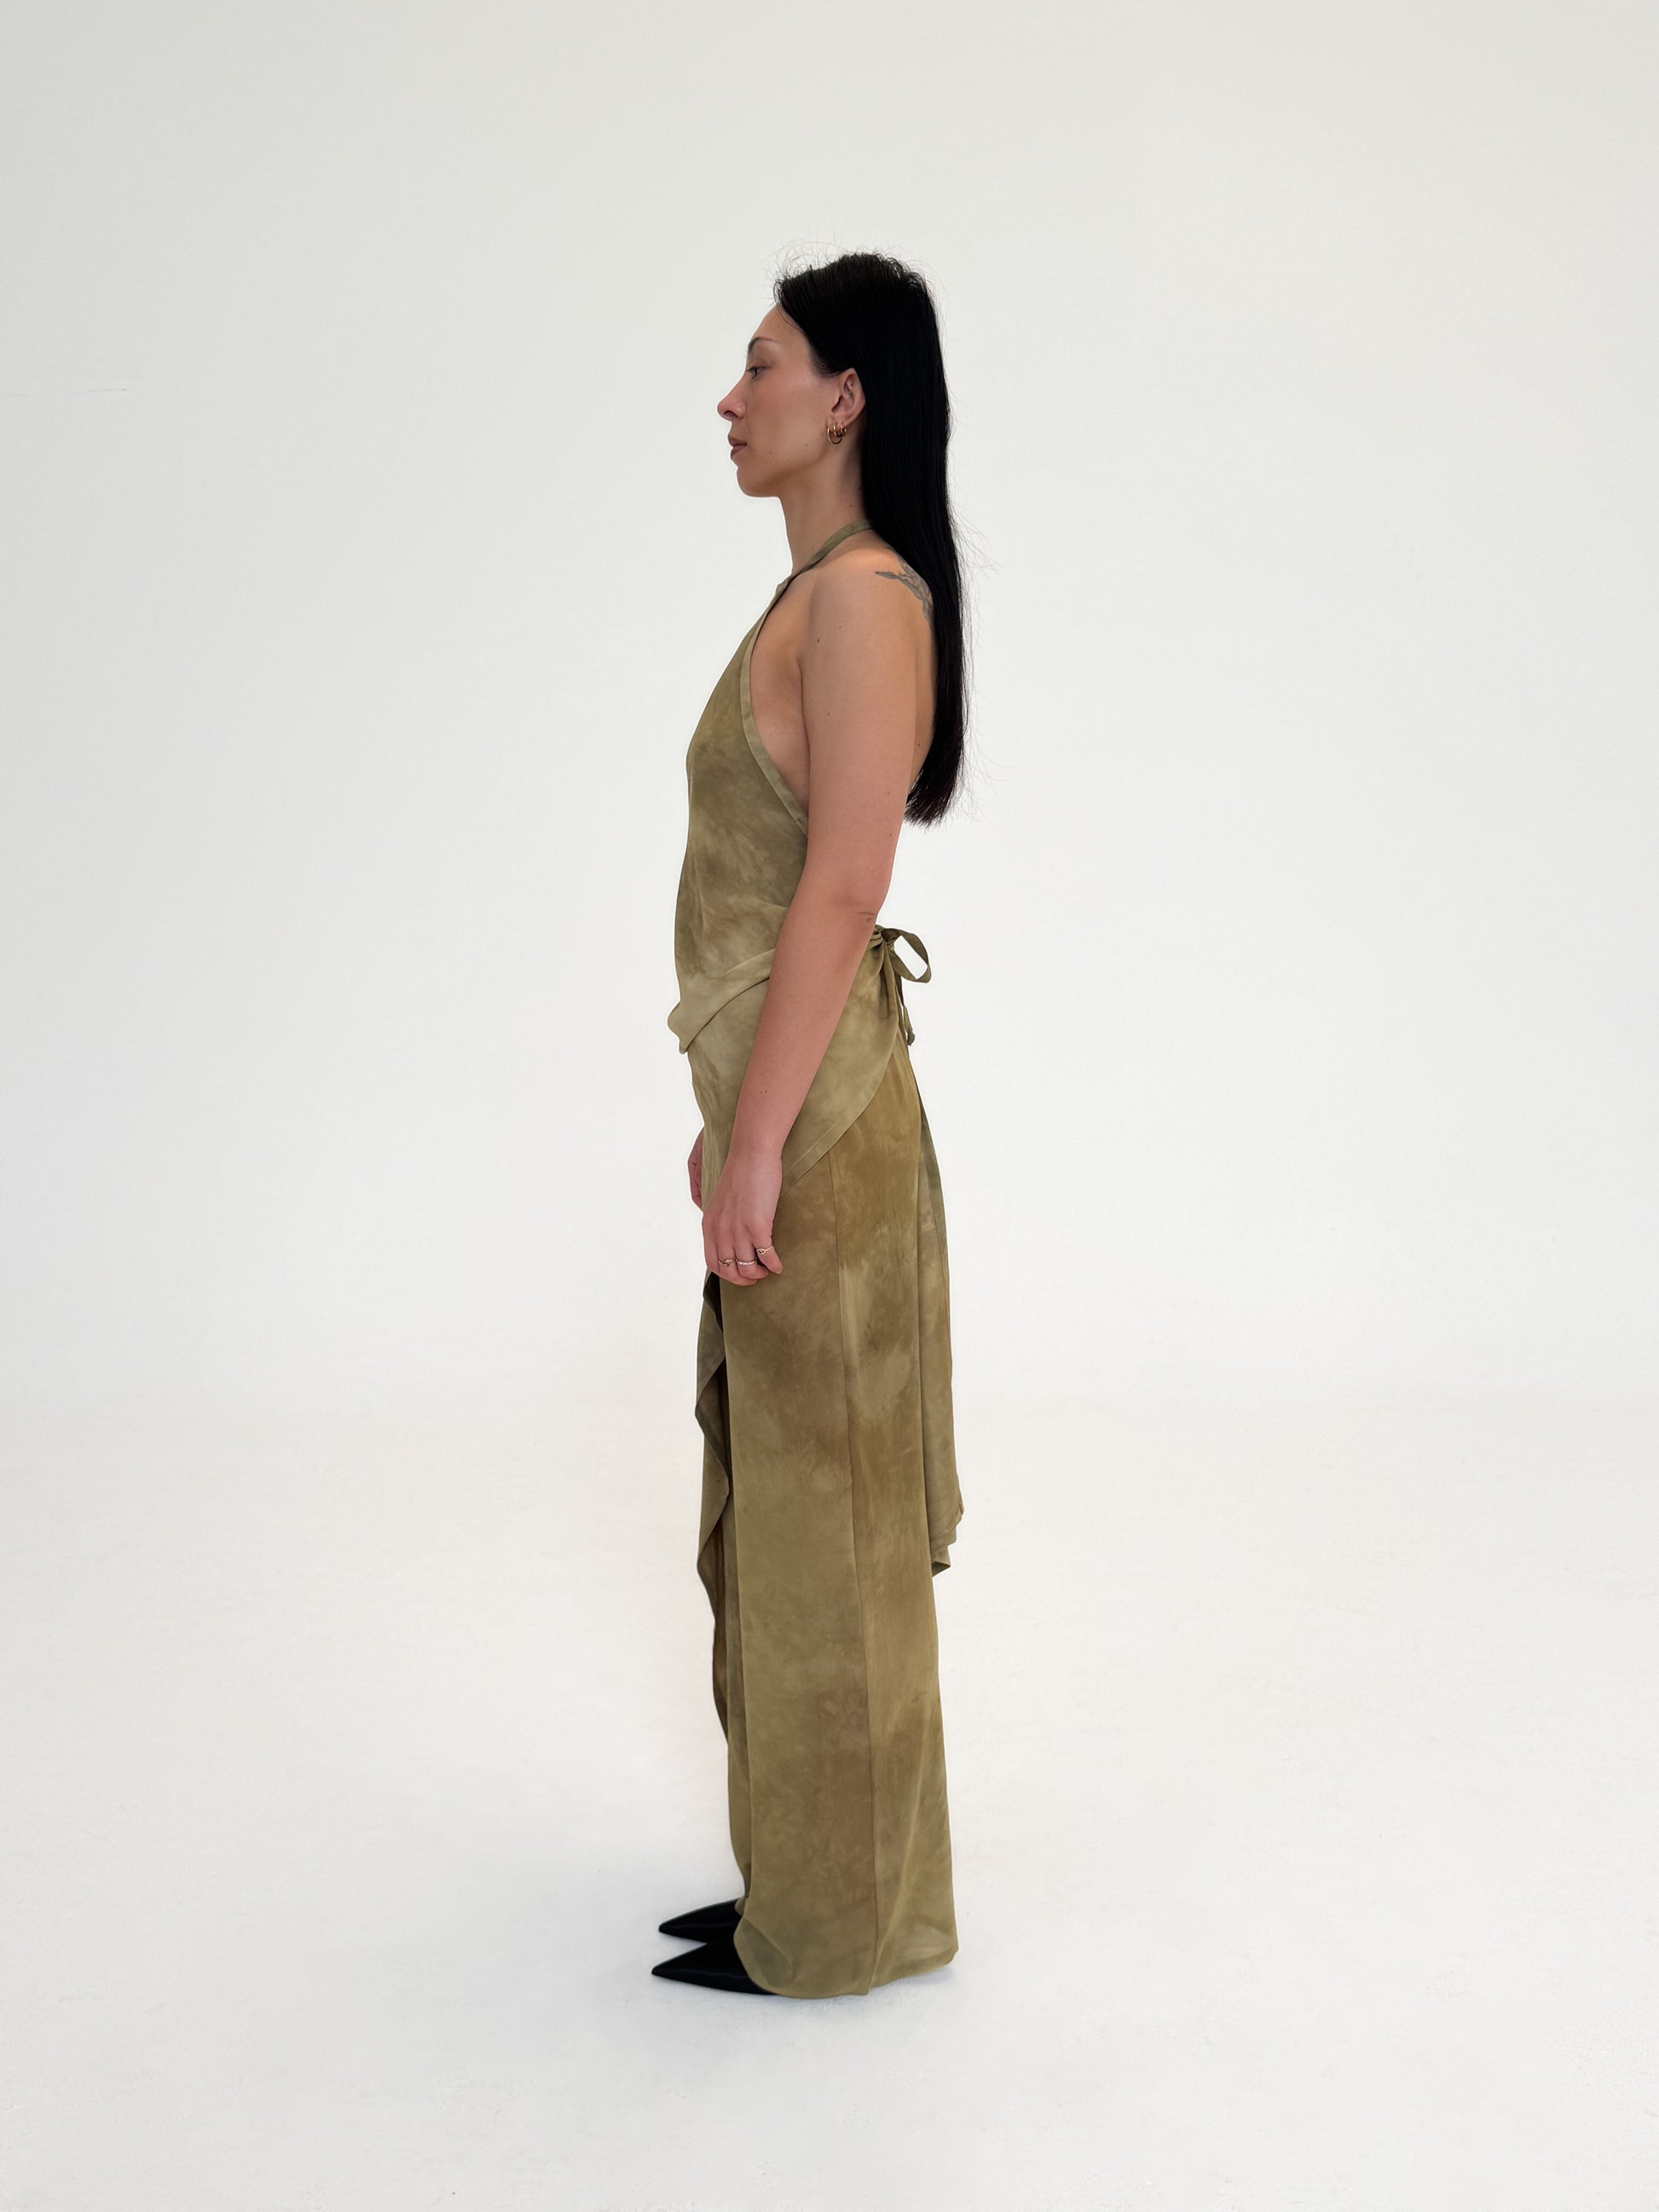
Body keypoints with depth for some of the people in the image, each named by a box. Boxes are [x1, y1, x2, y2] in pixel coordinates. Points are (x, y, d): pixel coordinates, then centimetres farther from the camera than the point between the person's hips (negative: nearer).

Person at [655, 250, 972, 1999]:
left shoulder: (866, 595, -15)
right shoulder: (816, 596, 15)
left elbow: (839, 892, -21)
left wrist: (756, 1140, -20)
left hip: (817, 1120, -10)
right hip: (784, 1099, 10)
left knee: (821, 1526, 2)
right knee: (775, 1519, 17)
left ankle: (842, 1923, 19)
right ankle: (807, 1885, 32)